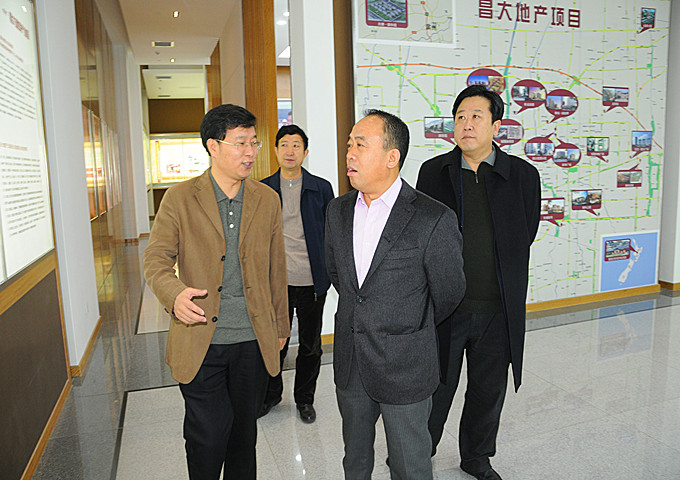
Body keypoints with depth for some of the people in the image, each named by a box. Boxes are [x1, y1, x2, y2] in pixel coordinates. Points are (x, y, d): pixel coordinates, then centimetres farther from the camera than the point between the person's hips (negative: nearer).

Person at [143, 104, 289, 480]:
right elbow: (156, 258, -3)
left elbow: (276, 269, 10)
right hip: (201, 341, -2)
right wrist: (175, 293, -26)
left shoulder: (267, 199, 5)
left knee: (244, 434, 16)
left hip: (254, 341, 3)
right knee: (208, 437, 4)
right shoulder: (179, 198, -3)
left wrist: (280, 326, 14)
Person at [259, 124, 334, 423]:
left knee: (310, 344, 12)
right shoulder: (262, 190, 3)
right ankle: (271, 394, 35)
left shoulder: (321, 188, 1)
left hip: (311, 280, 0)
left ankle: (304, 398, 32)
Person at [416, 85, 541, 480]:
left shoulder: (523, 175, -1)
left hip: (499, 310, 2)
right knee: (436, 388, 11)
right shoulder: (433, 172, -1)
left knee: (490, 389, 18)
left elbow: (524, 238, 4)